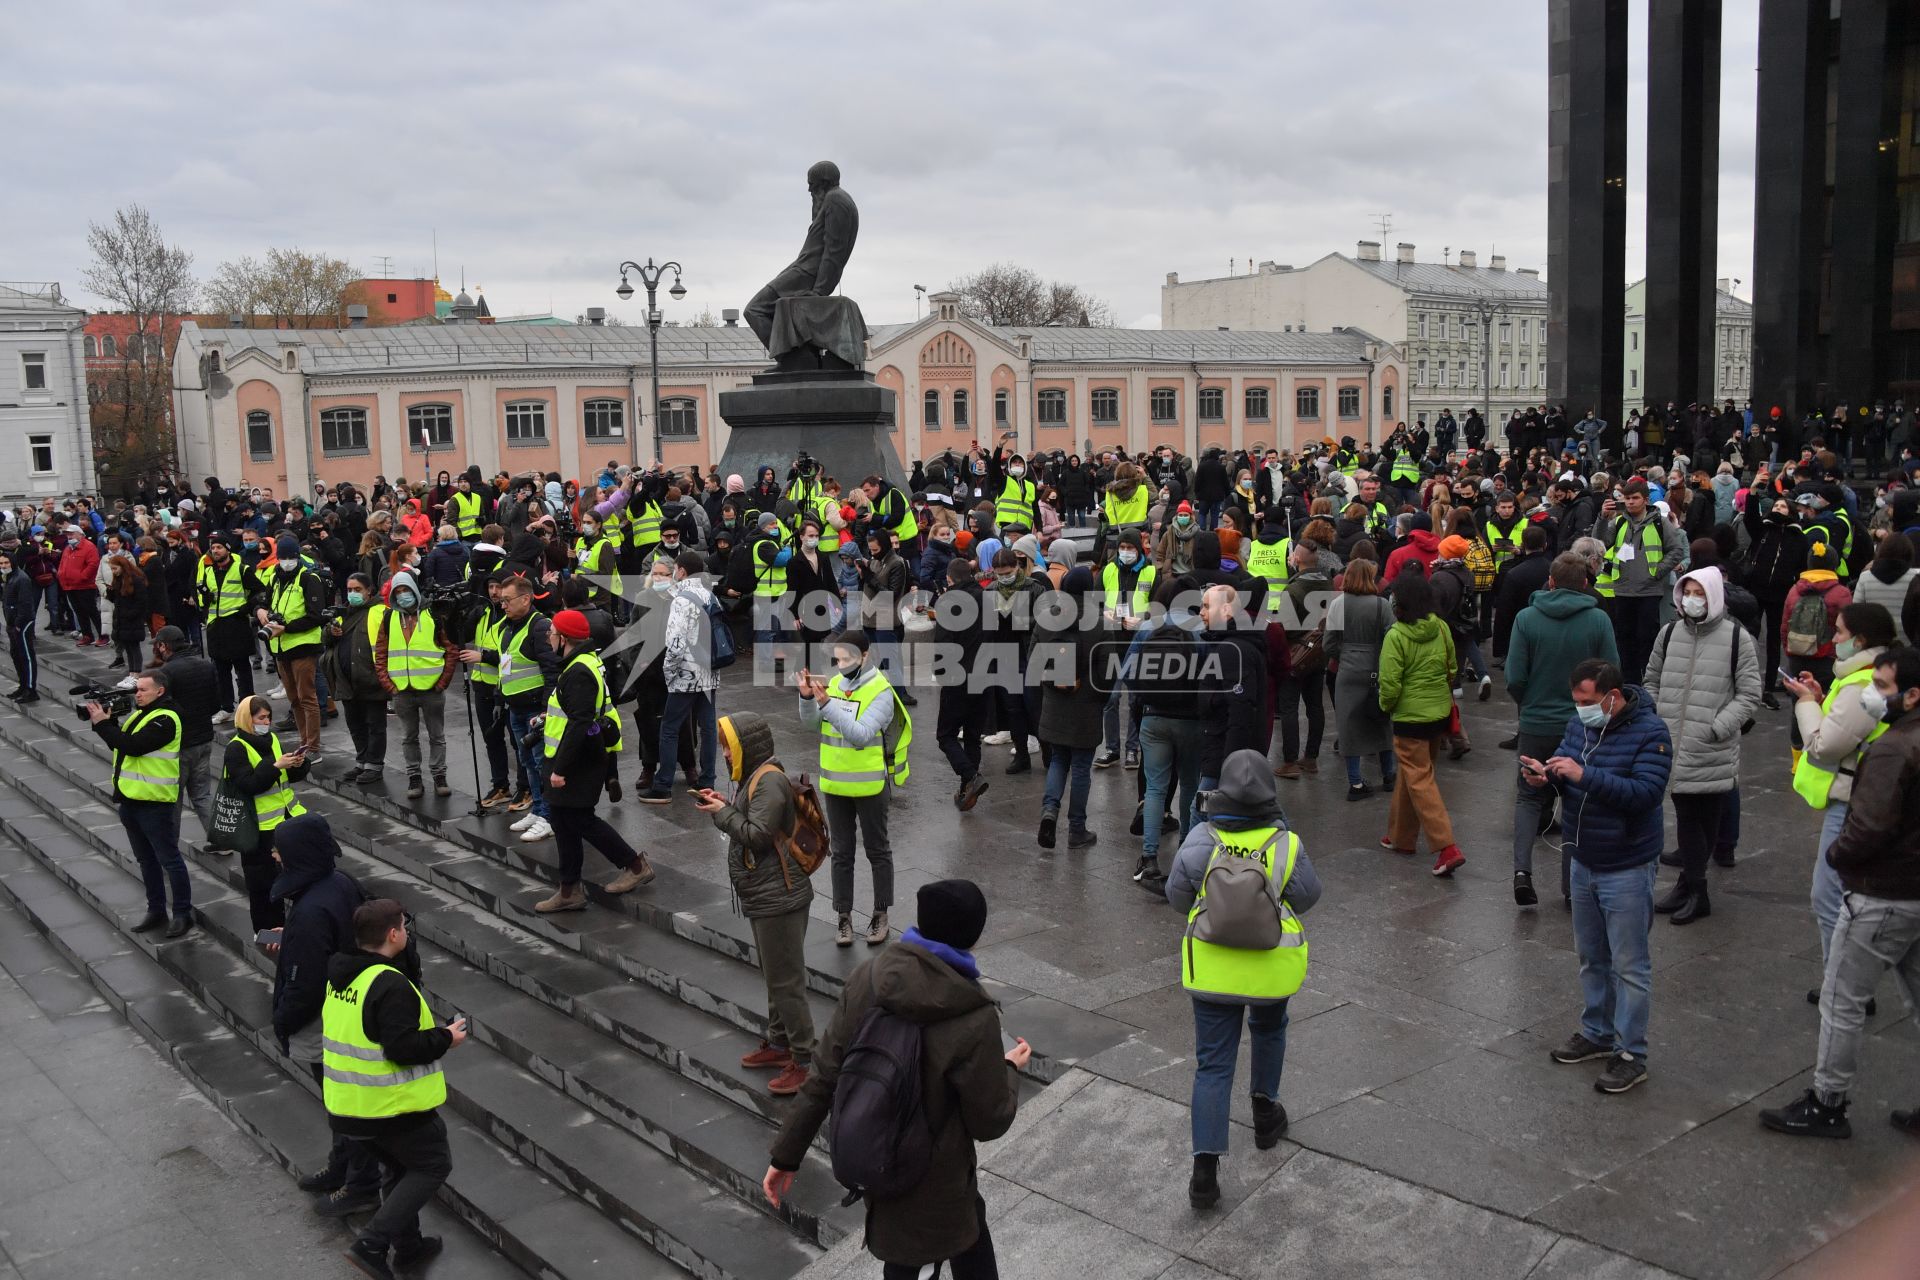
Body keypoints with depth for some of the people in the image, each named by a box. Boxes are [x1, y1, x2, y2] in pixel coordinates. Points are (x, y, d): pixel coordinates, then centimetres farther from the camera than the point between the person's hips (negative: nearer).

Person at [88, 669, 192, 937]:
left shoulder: (165, 719, -17)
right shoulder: (140, 713, 13)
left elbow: (132, 746, -25)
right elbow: (119, 743, 13)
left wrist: (102, 723, -18)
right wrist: (108, 720, -1)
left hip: (154, 804, -10)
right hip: (130, 800, 10)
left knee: (169, 859, -1)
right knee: (146, 860, 17)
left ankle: (183, 913, 7)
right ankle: (156, 910, 27)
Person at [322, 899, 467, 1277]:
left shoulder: (340, 979, 6)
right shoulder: (390, 984, -24)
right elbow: (401, 1047, -28)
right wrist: (446, 1038, -13)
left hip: (348, 1105, 9)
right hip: (393, 1105, -9)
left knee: (402, 1167, 25)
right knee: (433, 1165, 7)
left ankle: (407, 1244, 34)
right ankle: (372, 1243, -2)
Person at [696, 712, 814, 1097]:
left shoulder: (770, 780, -19)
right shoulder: (756, 777, 12)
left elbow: (757, 835, -24)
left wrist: (723, 813, -12)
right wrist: (725, 806, 1)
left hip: (778, 898, -11)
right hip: (764, 897, 11)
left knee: (786, 980, -4)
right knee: (775, 977, 21)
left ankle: (801, 1060, 3)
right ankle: (779, 1044, 34)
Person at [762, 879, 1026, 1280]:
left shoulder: (868, 979, -15)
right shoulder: (974, 1020, -28)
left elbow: (825, 1075, -9)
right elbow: (990, 1121, -15)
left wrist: (786, 1154, 1)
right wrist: (1010, 1068, 4)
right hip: (932, 1179, -5)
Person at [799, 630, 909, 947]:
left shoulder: (880, 692, -16)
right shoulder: (833, 683, 2)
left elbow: (861, 735, -28)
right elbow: (810, 724, 1)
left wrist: (827, 705, -34)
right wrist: (807, 697, -18)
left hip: (871, 785, -5)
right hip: (835, 785, 5)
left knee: (877, 850, 10)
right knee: (841, 853, 11)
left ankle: (880, 915, 22)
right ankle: (843, 916, 20)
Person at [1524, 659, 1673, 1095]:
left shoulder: (1650, 732, -18)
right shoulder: (1581, 722, 2)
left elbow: (1645, 792, -27)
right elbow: (1564, 758, 14)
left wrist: (1584, 775, -33)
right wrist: (1547, 773, -10)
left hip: (1626, 870, -7)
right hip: (1583, 863, 7)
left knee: (1629, 964, 2)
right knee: (1592, 957, 19)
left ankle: (1631, 1054, 10)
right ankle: (1597, 1033, 34)